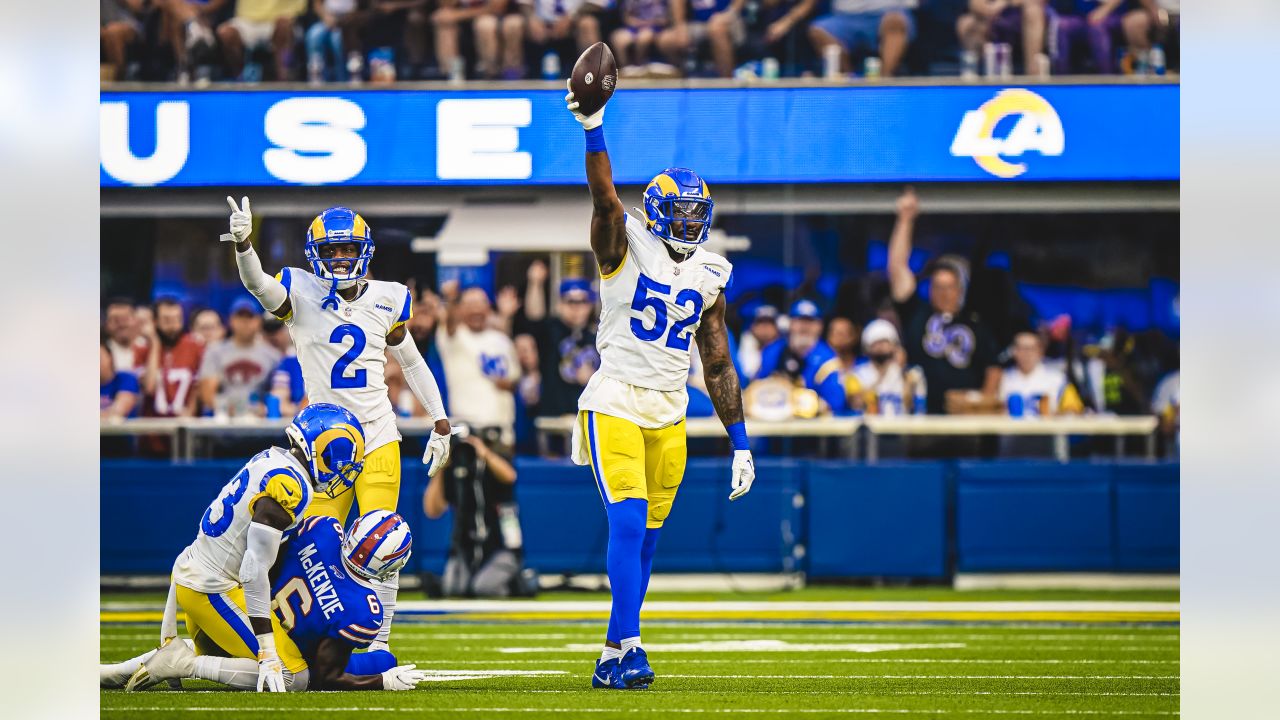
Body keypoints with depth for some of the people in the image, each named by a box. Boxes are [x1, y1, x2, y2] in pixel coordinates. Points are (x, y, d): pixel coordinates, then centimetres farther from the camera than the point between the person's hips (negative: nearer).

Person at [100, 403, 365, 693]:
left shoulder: (271, 458, 5)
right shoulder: (289, 487, -23)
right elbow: (255, 571, -27)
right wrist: (268, 656, -27)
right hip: (211, 590, -10)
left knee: (218, 653, 30)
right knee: (288, 675, -6)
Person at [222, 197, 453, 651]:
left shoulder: (386, 300, 7)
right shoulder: (302, 294, -2)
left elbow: (411, 363, 18)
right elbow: (258, 284, -22)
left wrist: (440, 422, 16)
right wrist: (243, 243, -42)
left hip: (379, 439, 1)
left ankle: (378, 644, 0)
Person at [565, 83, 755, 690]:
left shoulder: (708, 277, 11)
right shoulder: (626, 248, -2)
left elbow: (718, 366, 14)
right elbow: (605, 198, -22)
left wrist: (740, 443, 11)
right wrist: (594, 131, -39)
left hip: (670, 416, 5)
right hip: (615, 405, -5)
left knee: (645, 536, 6)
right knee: (628, 522, -17)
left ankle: (612, 658, 13)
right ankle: (628, 646, -21)